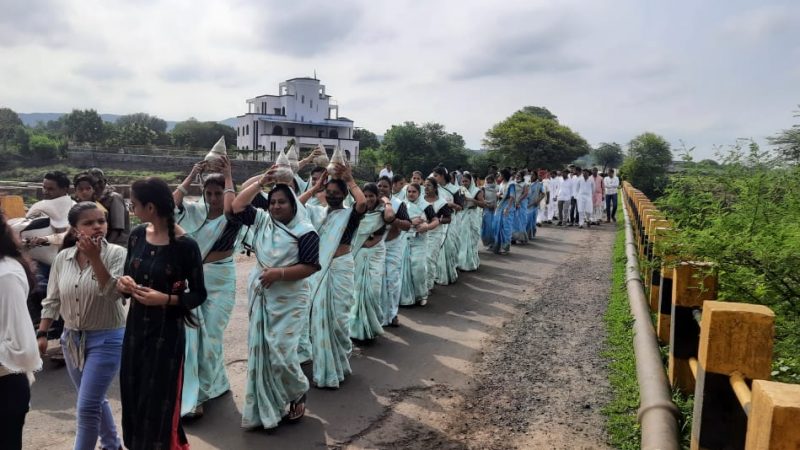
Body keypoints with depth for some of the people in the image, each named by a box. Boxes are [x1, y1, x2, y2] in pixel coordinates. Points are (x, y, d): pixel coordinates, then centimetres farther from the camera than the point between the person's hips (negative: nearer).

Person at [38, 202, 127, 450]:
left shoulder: (116, 253, -14)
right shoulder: (62, 258, -1)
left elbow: (113, 293, -25)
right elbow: (52, 300, 8)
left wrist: (95, 258, -31)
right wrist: (42, 333, 4)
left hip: (106, 339, -5)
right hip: (72, 338, 6)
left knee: (87, 407, -6)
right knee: (94, 400, 20)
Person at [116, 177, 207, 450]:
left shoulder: (185, 245, -16)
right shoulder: (137, 235, 0)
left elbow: (199, 295, -8)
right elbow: (127, 278, 12)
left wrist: (165, 299, -22)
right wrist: (123, 283, -10)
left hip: (166, 332, -5)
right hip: (135, 327, 6)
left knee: (159, 404, 5)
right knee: (133, 398, 16)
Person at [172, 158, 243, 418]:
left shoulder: (232, 217, -6)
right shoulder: (196, 211, 6)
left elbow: (230, 209, -30)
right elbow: (170, 204, -9)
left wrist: (228, 177, -18)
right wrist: (191, 177, -8)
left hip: (220, 281, -4)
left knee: (210, 336, 2)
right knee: (190, 334, 1)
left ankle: (198, 395, 13)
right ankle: (215, 383, 17)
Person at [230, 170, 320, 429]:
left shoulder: (305, 231, -10)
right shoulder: (262, 220, 6)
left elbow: (310, 266, -14)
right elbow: (237, 207, 1)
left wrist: (279, 273, -21)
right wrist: (260, 183, -2)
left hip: (289, 301, -5)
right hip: (262, 298, 6)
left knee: (281, 354, -7)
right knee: (260, 352, 10)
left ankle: (299, 393, 23)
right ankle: (264, 407, 25)